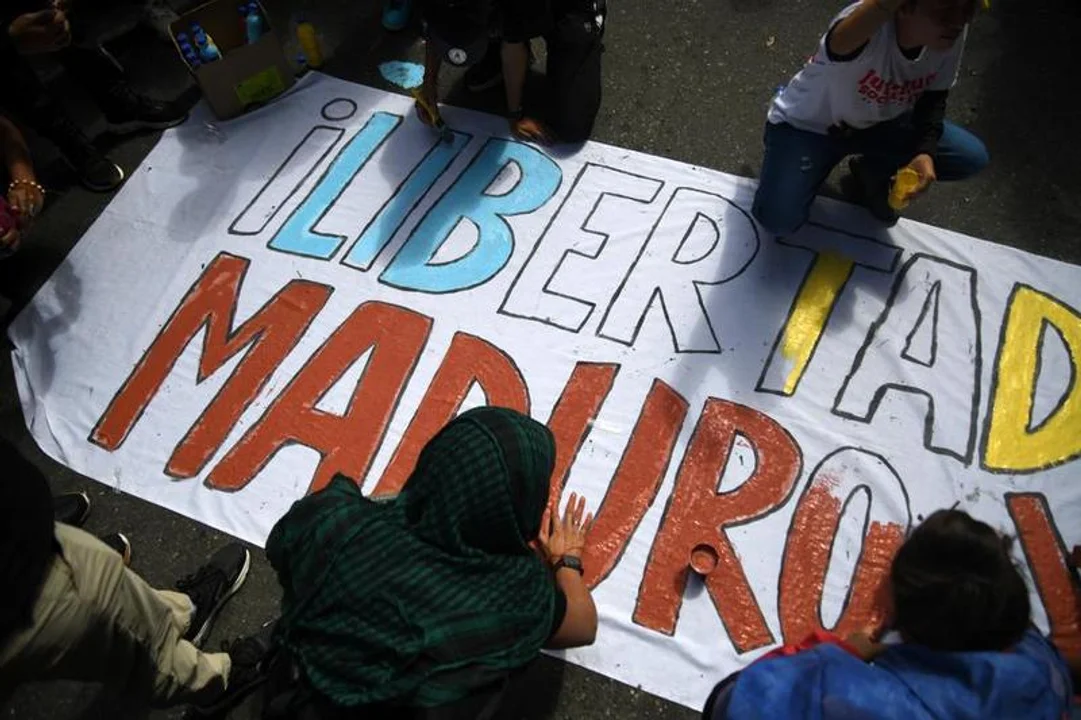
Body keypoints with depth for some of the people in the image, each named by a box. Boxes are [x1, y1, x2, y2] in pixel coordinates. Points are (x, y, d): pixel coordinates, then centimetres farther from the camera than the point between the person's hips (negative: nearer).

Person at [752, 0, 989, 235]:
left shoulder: (951, 34, -19)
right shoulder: (870, 25, -38)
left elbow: (934, 97, -2)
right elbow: (841, 43, -65)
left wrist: (926, 152, -18)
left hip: (878, 122, 5)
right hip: (806, 125, -5)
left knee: (972, 158, -9)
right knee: (778, 219, -27)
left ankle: (871, 172, 17)